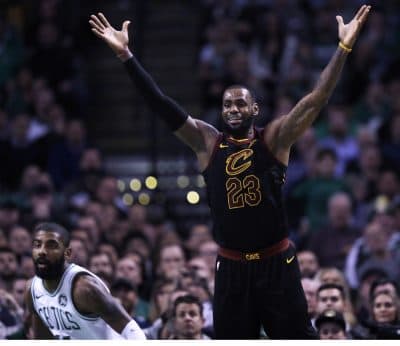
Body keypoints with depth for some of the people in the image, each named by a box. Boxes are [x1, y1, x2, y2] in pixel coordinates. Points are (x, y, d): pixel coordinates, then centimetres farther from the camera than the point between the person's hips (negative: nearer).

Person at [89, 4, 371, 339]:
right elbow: (161, 105, -3)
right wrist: (125, 54, -10)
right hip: (232, 267, 2)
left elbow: (316, 100, -11)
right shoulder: (207, 142, 3)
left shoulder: (274, 138, -2)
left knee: (297, 337, 1)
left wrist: (343, 48, -21)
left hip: (276, 262, -2)